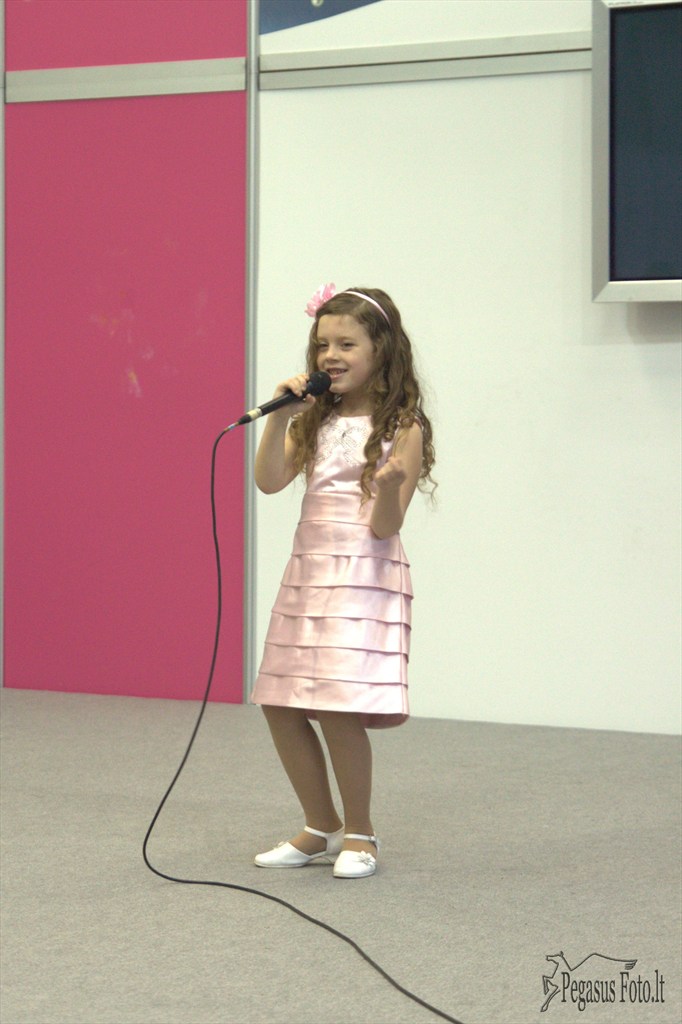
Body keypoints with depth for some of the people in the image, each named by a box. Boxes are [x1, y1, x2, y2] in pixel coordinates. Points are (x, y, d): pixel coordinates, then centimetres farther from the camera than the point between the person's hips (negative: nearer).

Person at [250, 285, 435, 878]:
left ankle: (359, 834, 8)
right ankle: (323, 829, 23)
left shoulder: (401, 429, -6)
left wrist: (390, 487, -32)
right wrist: (279, 417, -11)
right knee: (282, 708, 6)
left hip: (365, 578, -6)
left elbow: (386, 527, -11)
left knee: (339, 710, -13)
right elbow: (269, 481, -3)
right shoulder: (314, 422, 10)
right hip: (307, 573, 6)